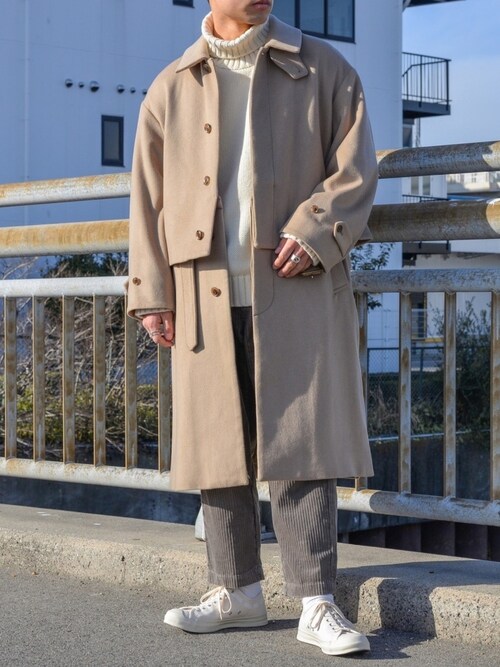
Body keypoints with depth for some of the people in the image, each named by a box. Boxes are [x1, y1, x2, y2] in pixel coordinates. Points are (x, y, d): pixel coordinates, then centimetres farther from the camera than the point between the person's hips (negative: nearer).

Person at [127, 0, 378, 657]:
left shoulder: (324, 71, 8)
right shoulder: (171, 89, 13)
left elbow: (356, 168, 3)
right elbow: (149, 196, 12)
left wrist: (314, 232, -13)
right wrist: (151, 291, 4)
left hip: (297, 288, -2)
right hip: (206, 292, 3)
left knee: (299, 443, -4)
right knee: (217, 444, 6)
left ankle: (317, 603, -1)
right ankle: (237, 591, 18)